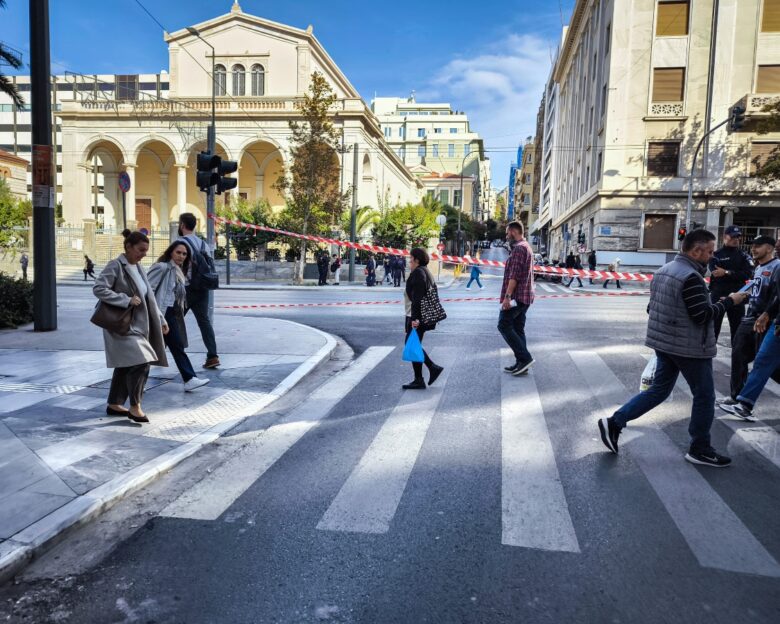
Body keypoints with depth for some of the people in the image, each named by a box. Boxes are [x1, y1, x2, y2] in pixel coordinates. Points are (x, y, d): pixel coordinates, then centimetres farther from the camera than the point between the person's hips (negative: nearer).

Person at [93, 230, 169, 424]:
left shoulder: (138, 267, 14)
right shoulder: (115, 266, -11)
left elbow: (148, 297, 18)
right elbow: (98, 288, -20)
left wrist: (161, 320, 16)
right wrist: (127, 300, -23)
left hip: (137, 324, 9)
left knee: (126, 365, 14)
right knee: (139, 362, -16)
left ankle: (114, 404, 26)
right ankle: (135, 407, -4)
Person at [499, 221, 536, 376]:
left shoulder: (518, 248, -12)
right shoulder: (527, 247, 22)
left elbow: (514, 275, -21)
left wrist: (507, 296, -23)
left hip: (516, 295, -10)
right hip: (524, 296, 10)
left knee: (504, 325, -8)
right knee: (518, 328, 10)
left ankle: (524, 358, -11)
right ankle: (521, 363, 10)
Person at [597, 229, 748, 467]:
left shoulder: (663, 270, 9)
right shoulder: (691, 277, -20)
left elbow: (651, 307, 13)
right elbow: (702, 315, -22)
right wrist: (729, 301, -10)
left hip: (663, 343, 9)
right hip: (689, 348, -9)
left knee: (658, 390, 15)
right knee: (704, 396, 8)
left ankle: (614, 422, 6)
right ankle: (699, 449, 20)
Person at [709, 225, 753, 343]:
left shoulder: (743, 256, 8)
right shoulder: (716, 255, 2)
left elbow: (748, 274, -9)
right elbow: (715, 273, -14)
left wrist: (727, 273, -19)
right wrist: (736, 274, -17)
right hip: (718, 295, -2)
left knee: (738, 328, 10)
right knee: (713, 328, 3)